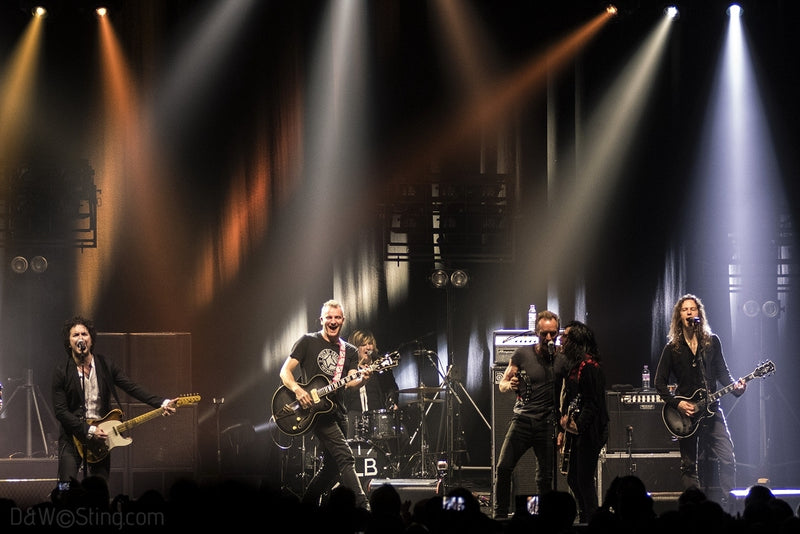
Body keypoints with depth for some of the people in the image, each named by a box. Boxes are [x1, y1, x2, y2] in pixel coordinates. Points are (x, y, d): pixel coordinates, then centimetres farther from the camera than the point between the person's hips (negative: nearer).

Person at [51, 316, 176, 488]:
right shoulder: (62, 372, -8)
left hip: (101, 434, 3)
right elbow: (60, 411, -10)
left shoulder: (106, 365, 2)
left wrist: (162, 403, -14)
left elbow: (132, 388, -1)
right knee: (66, 489, -12)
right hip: (73, 436, -3)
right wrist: (88, 431, -17)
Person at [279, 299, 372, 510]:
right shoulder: (308, 342, 2)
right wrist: (297, 390, -20)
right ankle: (362, 509, -24)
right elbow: (285, 371, -1)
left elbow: (350, 382, 0)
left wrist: (361, 379, -24)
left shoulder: (349, 352, 14)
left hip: (337, 411, 6)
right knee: (346, 458, -18)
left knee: (331, 467, 9)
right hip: (315, 409, -6)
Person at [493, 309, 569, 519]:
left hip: (547, 424, 0)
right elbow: (502, 383, 10)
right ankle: (500, 515, -1)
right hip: (522, 420, 0)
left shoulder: (562, 360, 3)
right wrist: (509, 385, -14)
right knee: (503, 468, -11)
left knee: (545, 477, 1)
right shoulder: (522, 354, 3)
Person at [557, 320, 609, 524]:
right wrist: (563, 429, 18)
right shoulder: (574, 366, 16)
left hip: (588, 433, -10)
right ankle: (584, 520, 22)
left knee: (584, 480, -8)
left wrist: (578, 425, -24)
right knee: (574, 479, 13)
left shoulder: (589, 367, -15)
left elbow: (593, 403, -20)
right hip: (575, 432, 10)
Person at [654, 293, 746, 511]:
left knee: (727, 459, -10)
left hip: (710, 410, 1)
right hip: (684, 412, -1)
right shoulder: (672, 348, 3)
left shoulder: (712, 342, 8)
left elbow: (722, 372, 11)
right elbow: (660, 382, 4)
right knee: (689, 466, 1)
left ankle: (725, 507, -5)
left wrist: (735, 386, -10)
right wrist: (676, 403, -9)